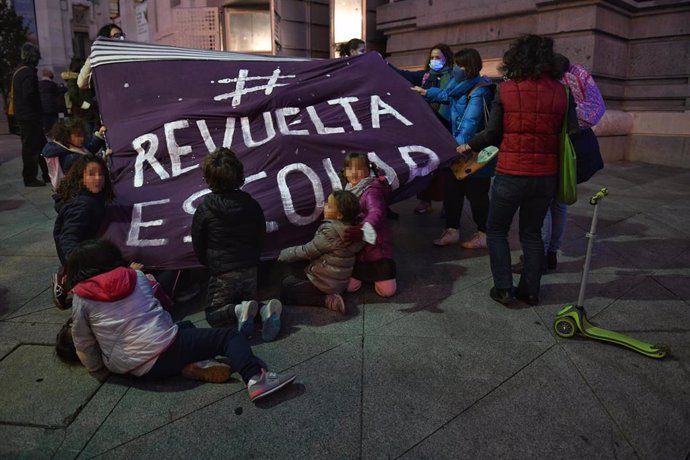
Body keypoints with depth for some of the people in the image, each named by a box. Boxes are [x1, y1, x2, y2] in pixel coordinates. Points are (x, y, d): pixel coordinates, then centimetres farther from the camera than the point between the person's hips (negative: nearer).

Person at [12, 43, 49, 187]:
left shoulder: (18, 72, 17)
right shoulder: (28, 72, -14)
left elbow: (18, 94, 20)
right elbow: (29, 94, -23)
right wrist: (38, 111, -12)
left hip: (22, 115, 10)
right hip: (30, 116, -10)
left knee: (41, 145, 13)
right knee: (31, 147, -4)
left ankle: (47, 175, 18)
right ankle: (30, 178, 2)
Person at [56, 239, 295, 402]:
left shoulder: (81, 299, 6)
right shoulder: (136, 276, 9)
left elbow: (83, 346, 11)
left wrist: (101, 372, 25)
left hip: (137, 370, 3)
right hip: (165, 347, -3)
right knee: (229, 336, 5)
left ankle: (191, 365, 2)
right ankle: (256, 379, -21)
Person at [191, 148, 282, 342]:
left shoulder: (204, 209, -11)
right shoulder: (251, 205, -2)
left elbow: (198, 246, 1)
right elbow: (261, 238, 8)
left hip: (222, 274, -3)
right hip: (250, 270, 4)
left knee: (213, 315, 14)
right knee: (248, 300, 26)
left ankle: (239, 310, -19)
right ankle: (265, 309, -9)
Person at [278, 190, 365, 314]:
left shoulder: (331, 231, -26)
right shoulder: (349, 226, -2)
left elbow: (307, 251, -17)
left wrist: (282, 254, -3)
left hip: (326, 282, -9)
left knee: (284, 292, -4)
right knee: (290, 279, 24)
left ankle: (327, 300, -10)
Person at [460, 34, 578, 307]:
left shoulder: (506, 90, -7)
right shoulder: (560, 91, 0)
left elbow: (492, 134, -4)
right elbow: (571, 133, 0)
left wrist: (468, 146, 12)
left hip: (511, 174, -3)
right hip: (546, 176, 3)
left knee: (496, 230, 14)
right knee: (532, 233, 19)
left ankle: (503, 289, 11)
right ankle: (530, 290, 23)